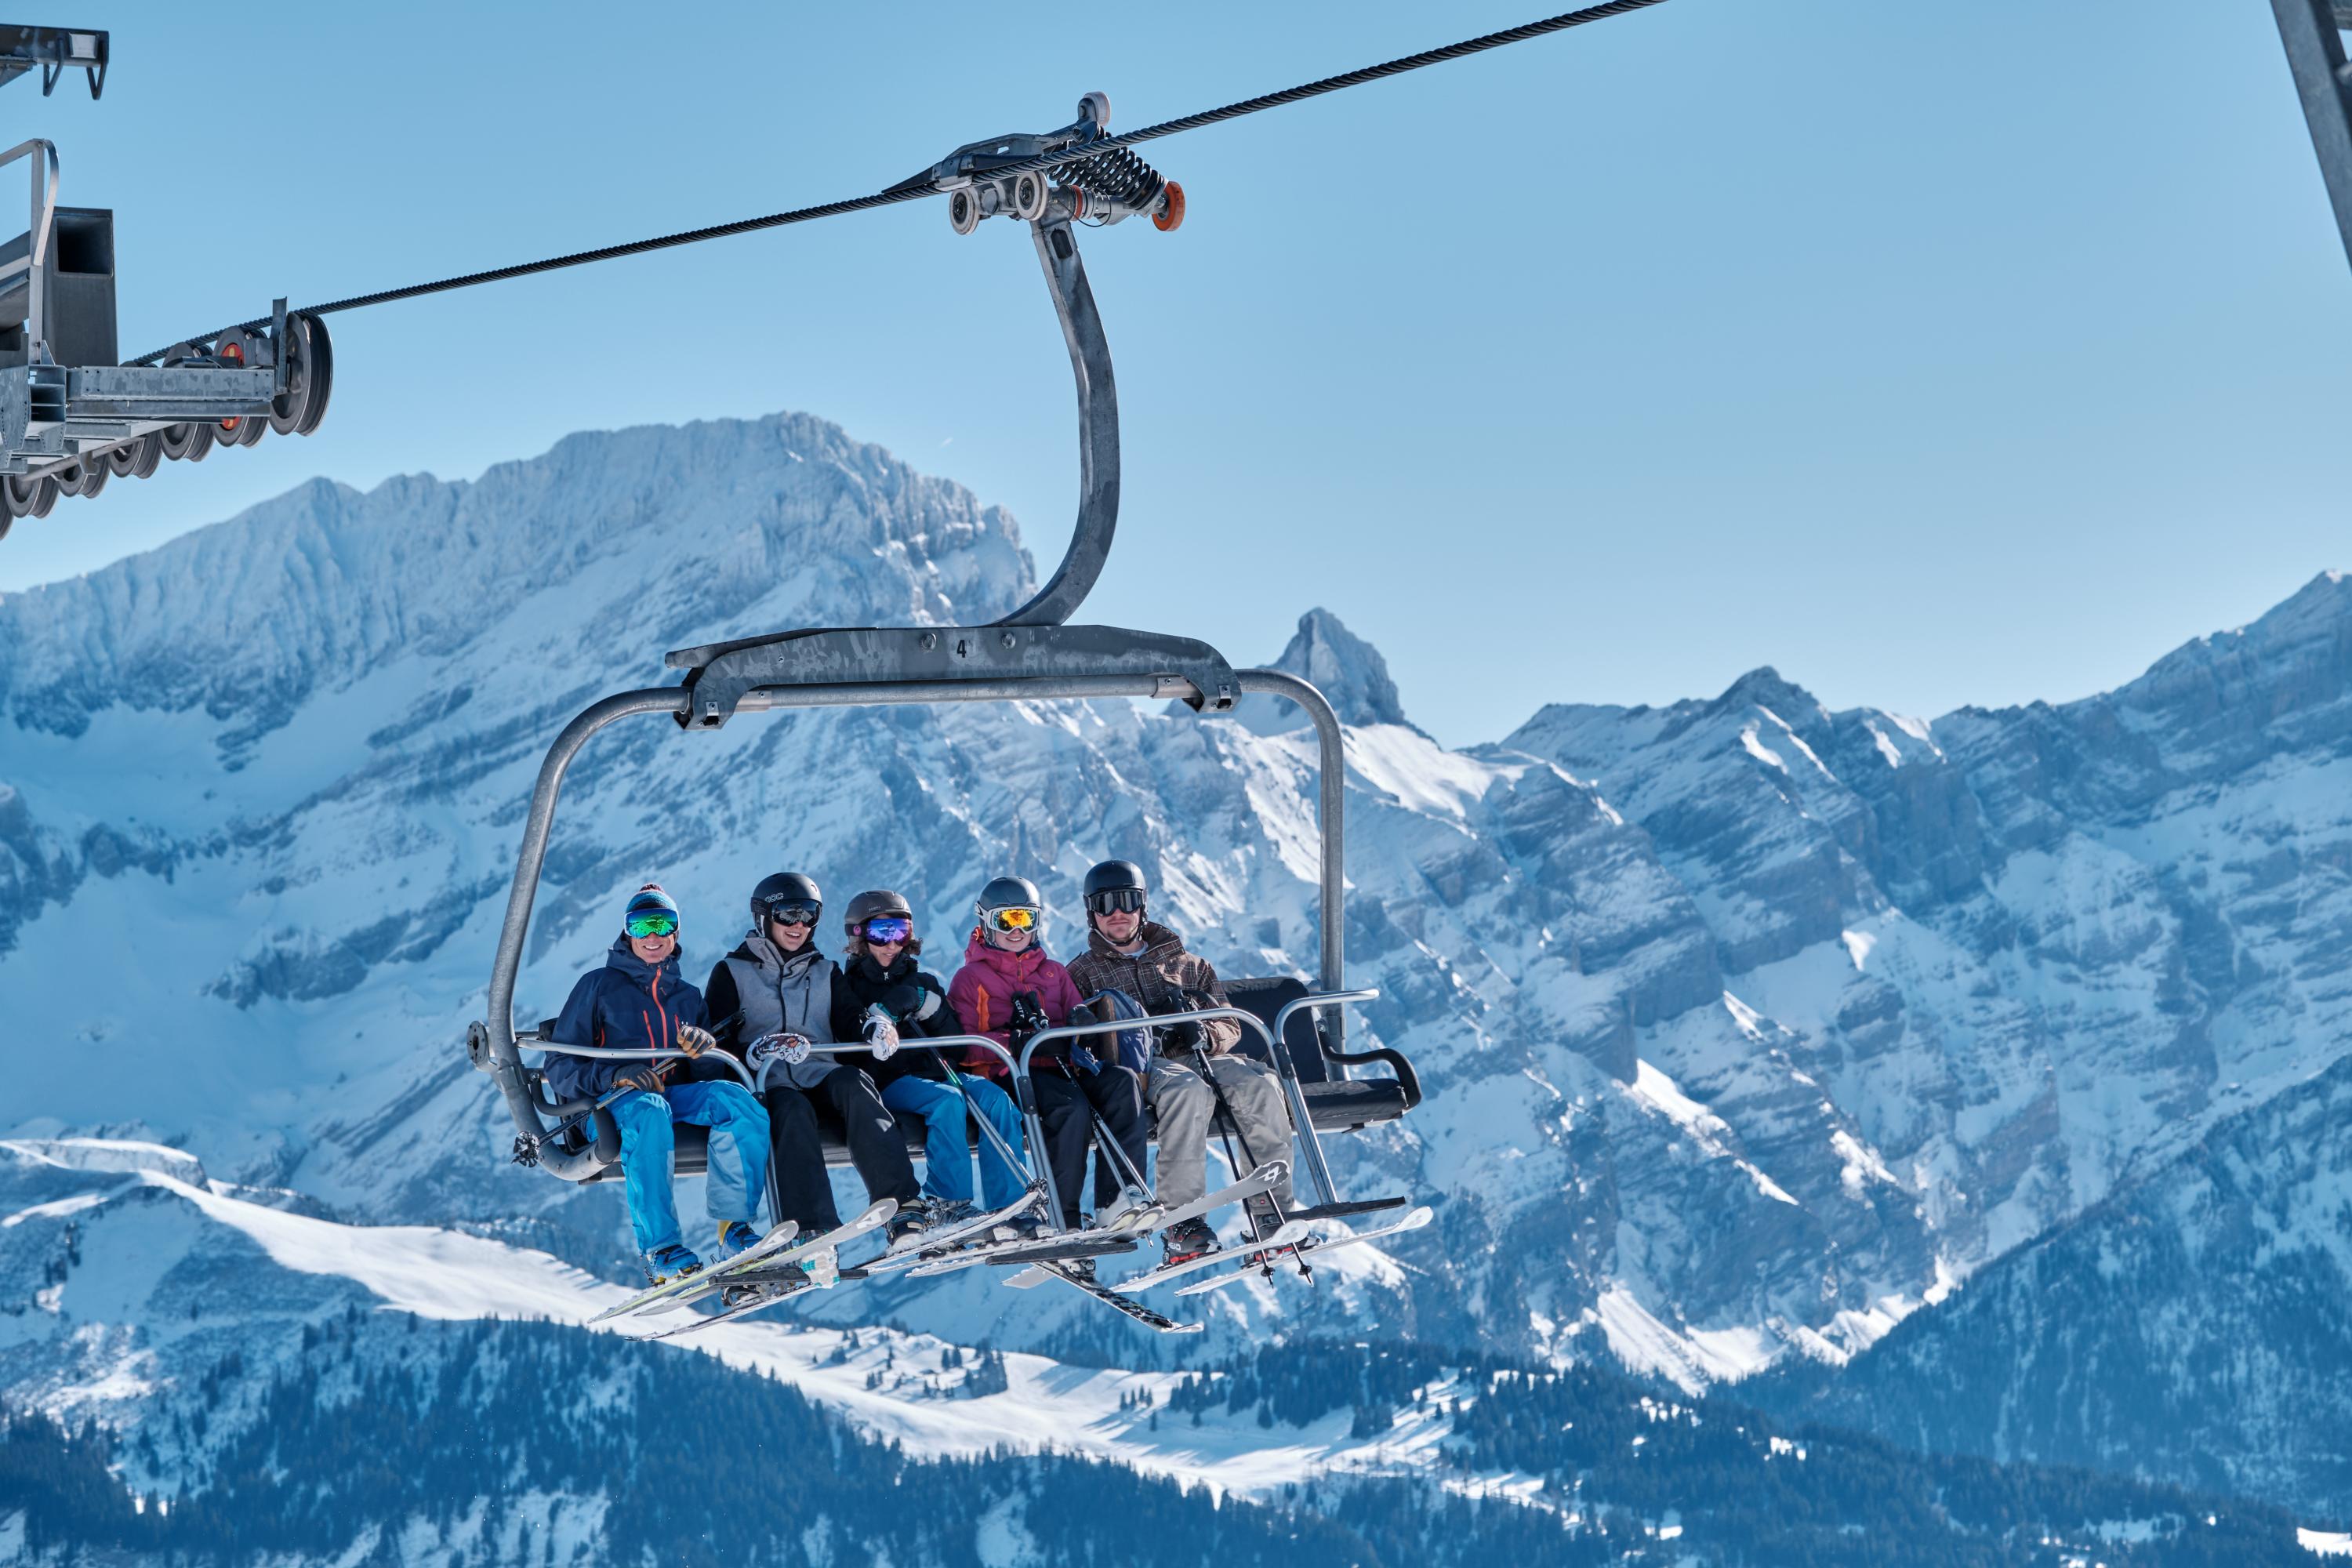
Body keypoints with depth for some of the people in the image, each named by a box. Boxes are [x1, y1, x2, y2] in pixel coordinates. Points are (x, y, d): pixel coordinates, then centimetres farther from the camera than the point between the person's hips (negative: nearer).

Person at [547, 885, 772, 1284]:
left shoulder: (688, 996, 26)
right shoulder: (600, 985, 13)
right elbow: (560, 1067, 4)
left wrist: (706, 1044, -6)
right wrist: (615, 1075, -16)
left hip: (676, 1095, 4)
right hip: (613, 1102, -4)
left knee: (738, 1100, -27)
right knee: (649, 1112, -40)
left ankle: (734, 1229, -30)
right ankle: (659, 1251, -43)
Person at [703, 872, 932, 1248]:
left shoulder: (827, 973, 26)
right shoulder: (732, 972, 15)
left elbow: (848, 1032, 17)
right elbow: (719, 1041, 4)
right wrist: (752, 1054, -18)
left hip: (821, 1075, 3)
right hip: (769, 1081, -2)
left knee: (853, 1083, -34)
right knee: (793, 1110, -38)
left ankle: (901, 1204, -45)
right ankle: (812, 1230, -52)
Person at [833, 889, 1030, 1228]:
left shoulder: (924, 982, 24)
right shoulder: (847, 986, 13)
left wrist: (925, 1004, -4)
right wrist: (884, 1011, -17)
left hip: (937, 1070, 4)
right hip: (888, 1080, -4)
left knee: (996, 1099, -24)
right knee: (948, 1101, -34)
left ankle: (1008, 1206, -28)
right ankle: (948, 1202, -33)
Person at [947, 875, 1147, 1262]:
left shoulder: (1054, 972, 29)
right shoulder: (970, 979, 13)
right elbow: (962, 1043, -1)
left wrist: (1082, 1017, -5)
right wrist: (1021, 1043, -16)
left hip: (1063, 1066, 5)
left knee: (1125, 1084, -28)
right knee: (1071, 1107, -37)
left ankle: (1117, 1200, -36)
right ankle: (1061, 1223, -35)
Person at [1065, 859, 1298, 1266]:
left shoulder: (1187, 964, 29)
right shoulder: (1081, 973, 21)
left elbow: (1229, 1025, 21)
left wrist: (1206, 1034, -4)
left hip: (1200, 1055, 3)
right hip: (1140, 1064, -3)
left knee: (1260, 1082, -31)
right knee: (1188, 1089, -40)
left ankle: (1272, 1212, -34)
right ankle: (1182, 1221, -42)